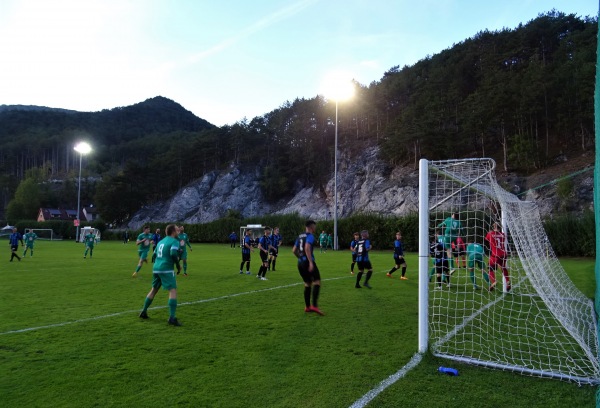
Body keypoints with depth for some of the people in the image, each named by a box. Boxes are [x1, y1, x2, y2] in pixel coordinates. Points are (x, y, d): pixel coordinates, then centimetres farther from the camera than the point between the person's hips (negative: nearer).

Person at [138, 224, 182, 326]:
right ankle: (172, 318, -18)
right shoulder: (174, 241, -6)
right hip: (167, 269, -8)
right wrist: (178, 265, -9)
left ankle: (144, 312, 33)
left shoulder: (161, 241, 19)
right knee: (173, 291, -10)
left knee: (154, 290, 23)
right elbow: (173, 254, -22)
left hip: (156, 268, 8)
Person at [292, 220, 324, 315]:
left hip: (300, 263, 8)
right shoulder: (310, 236, -7)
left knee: (307, 283, 16)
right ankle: (314, 306, -20)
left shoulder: (300, 236, 17)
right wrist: (311, 262, -26)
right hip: (308, 262, -8)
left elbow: (294, 250, 20)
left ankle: (307, 307, 19)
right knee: (317, 282, -9)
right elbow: (307, 248, -23)